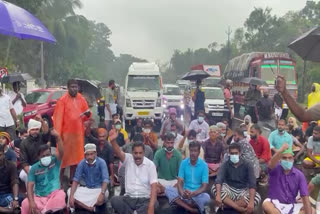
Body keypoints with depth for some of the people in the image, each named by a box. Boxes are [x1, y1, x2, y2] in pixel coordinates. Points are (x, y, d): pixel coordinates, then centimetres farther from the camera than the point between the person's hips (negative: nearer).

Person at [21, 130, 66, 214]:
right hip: (39, 196, 1)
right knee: (25, 204, -28)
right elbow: (30, 186, -3)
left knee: (61, 195, -35)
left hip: (54, 194, 0)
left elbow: (61, 153, -20)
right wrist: (31, 202, -21)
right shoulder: (34, 168, 3)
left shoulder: (55, 161, 2)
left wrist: (58, 137, -36)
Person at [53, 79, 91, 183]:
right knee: (63, 156, 2)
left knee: (76, 156, 11)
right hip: (66, 133, -5)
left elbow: (86, 116, 15)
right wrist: (58, 134, -16)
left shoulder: (81, 99, 7)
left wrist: (87, 114, -9)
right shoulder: (62, 100, -8)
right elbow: (58, 118, -11)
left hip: (78, 133, 5)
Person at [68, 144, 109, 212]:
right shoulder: (81, 163, -7)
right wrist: (71, 195, -27)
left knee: (105, 194, -36)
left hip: (99, 189, -3)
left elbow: (105, 180, -26)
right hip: (87, 189, 3)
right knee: (69, 191, -21)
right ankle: (91, 208, -27)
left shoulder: (101, 162, -16)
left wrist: (102, 194, -44)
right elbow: (76, 180, -10)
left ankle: (82, 205, -17)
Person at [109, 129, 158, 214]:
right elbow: (118, 152, -22)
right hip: (129, 198, 2)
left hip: (145, 199, -2)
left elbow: (154, 187, -13)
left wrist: (151, 207, -26)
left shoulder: (150, 164, -6)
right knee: (114, 200, -27)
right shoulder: (128, 159, 0)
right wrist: (112, 140, -45)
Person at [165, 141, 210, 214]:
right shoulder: (184, 163, -2)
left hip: (198, 194, -2)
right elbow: (180, 182, -7)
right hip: (185, 192, 2)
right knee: (168, 190, -23)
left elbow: (204, 187, -12)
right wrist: (183, 193, -30)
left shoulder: (204, 165, -8)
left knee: (206, 197, -34)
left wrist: (193, 194, -31)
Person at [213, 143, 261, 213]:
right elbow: (219, 179, -21)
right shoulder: (225, 164, -6)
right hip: (229, 190, 0)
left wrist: (251, 201, -33)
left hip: (243, 191, 0)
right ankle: (241, 210, -32)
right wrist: (218, 195, -40)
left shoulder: (247, 165, -7)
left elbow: (252, 184, -18)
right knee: (214, 188, -29)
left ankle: (226, 206, -26)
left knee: (257, 197, -30)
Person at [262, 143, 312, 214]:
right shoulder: (276, 169, -7)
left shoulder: (299, 175, -3)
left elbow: (305, 198, -9)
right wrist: (281, 150, -52)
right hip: (275, 204, -3)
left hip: (291, 206, 3)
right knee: (266, 204, -35)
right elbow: (271, 164, -35)